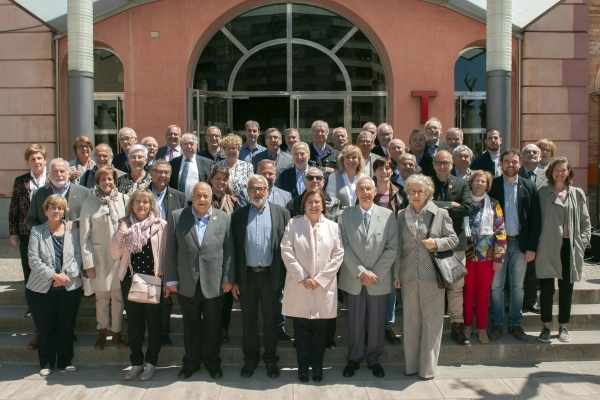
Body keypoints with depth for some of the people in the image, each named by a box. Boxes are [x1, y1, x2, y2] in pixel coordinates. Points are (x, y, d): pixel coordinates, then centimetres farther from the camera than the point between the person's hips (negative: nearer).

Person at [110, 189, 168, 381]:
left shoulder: (161, 225, -5)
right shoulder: (124, 224, 4)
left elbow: (166, 254, -3)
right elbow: (115, 255, 2)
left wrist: (168, 282, -5)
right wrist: (120, 233, -12)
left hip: (153, 280, -3)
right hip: (130, 280, 3)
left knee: (153, 322, 8)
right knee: (134, 323, 12)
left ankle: (151, 362, 21)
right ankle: (136, 362, 25)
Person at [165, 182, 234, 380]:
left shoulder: (224, 218, 0)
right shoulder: (177, 217, 1)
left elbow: (229, 251, -1)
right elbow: (171, 250, 1)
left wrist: (228, 278, -4)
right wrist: (171, 279, -2)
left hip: (214, 284, 0)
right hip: (187, 284, 1)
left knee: (213, 326, 12)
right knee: (191, 326, 14)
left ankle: (212, 362, 29)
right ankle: (191, 362, 31)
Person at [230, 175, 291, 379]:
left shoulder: (281, 213, 0)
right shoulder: (238, 215, 3)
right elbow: (234, 249, 3)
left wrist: (285, 277, -5)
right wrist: (234, 280, -1)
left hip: (271, 275, -1)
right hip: (247, 275, 1)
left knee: (270, 319, 11)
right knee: (248, 320, 12)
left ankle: (270, 359, 26)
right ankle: (250, 358, 27)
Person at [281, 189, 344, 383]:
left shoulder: (333, 226, 5)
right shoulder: (293, 224, 2)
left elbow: (338, 255, 0)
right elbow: (287, 252, -5)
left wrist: (320, 279, -8)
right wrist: (303, 277, -12)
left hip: (324, 287, 1)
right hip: (299, 286, -1)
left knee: (320, 330, 8)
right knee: (301, 330, 6)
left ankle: (317, 367, 23)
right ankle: (303, 367, 20)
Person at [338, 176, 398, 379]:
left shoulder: (388, 215, -1)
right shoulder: (345, 216, 0)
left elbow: (392, 247, -3)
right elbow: (344, 247, -5)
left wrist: (375, 273, -10)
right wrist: (361, 272, -13)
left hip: (379, 278, 0)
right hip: (354, 278, 0)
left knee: (377, 321, 9)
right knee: (355, 320, 9)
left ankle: (373, 359, 26)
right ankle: (354, 358, 24)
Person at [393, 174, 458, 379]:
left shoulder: (440, 213, -1)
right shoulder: (402, 215, 7)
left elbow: (453, 239, 3)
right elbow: (398, 246, 7)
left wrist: (437, 243, -16)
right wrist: (396, 274, 5)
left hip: (432, 275, -2)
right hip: (409, 276, 3)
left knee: (431, 322, 5)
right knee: (410, 321, 10)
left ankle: (428, 367, 18)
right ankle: (411, 364, 23)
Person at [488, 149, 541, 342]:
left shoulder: (529, 187, 3)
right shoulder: (492, 185, -1)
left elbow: (535, 219, 2)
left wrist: (532, 247, -3)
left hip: (520, 243, 1)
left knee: (517, 286, 10)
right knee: (496, 286, 5)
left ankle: (515, 324, 21)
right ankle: (496, 324, 16)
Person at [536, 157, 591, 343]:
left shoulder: (577, 194, 8)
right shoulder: (542, 193, 3)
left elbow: (585, 221, 10)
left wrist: (582, 242, -1)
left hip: (569, 246, 2)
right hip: (547, 247, -2)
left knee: (566, 287, 9)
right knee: (546, 288, 2)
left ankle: (563, 326, 21)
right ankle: (546, 326, 14)